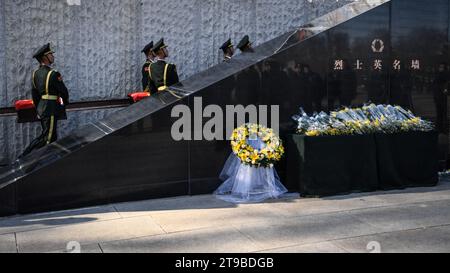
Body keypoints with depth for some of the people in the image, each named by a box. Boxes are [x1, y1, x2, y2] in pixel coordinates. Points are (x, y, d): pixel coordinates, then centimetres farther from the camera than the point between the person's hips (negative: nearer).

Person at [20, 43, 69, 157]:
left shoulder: (35, 73, 7)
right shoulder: (53, 74, -16)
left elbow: (34, 94, 13)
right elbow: (63, 91, -8)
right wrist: (65, 102, 11)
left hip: (41, 108, 8)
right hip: (51, 108, -8)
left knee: (52, 137, 15)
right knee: (46, 137, -4)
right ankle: (24, 157, -8)